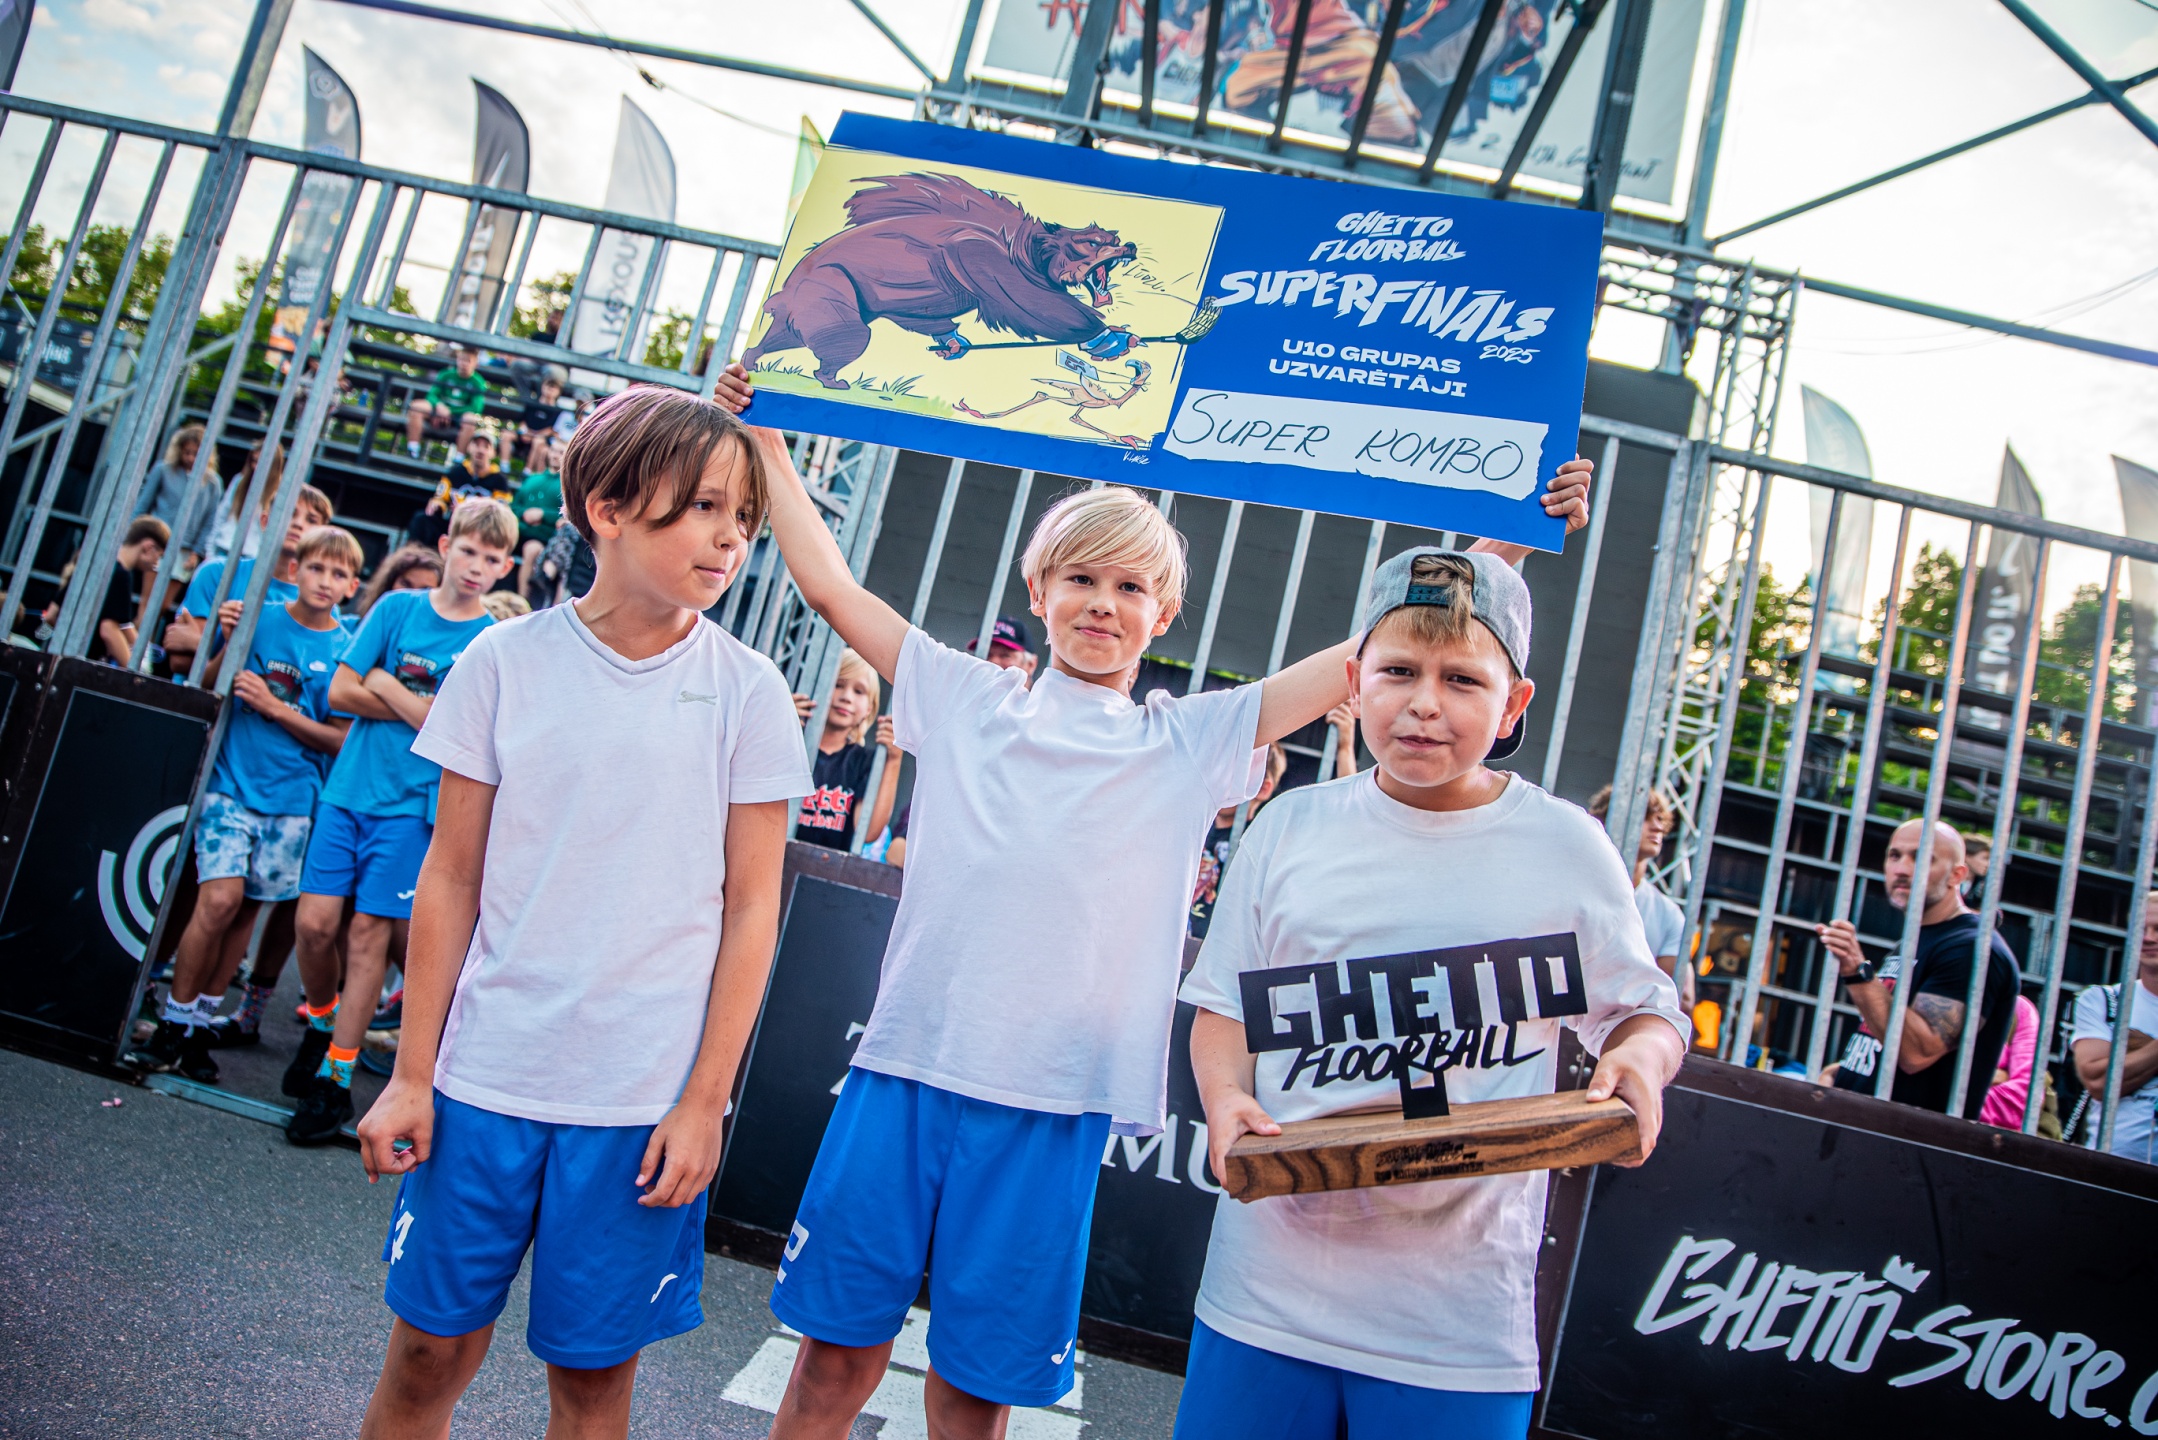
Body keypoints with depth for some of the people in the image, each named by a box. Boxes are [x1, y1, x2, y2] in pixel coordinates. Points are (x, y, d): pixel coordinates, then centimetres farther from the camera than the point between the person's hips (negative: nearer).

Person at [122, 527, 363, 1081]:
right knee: (220, 898, -14)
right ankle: (174, 1023, 2)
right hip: (233, 780, -1)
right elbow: (206, 687, 9)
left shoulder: (345, 653, 0)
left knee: (246, 908, 7)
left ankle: (202, 1023, 23)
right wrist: (225, 646, -9)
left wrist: (275, 708, -11)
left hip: (291, 796, 1)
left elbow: (342, 740, -2)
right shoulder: (259, 618, 0)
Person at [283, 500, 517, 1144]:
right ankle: (320, 1021, 28)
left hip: (411, 802, -2)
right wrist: (430, 711, -10)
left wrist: (390, 689, -11)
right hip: (349, 787, 2)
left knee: (369, 931, -2)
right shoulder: (397, 607, 5)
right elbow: (341, 691, -2)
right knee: (315, 922, -1)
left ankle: (336, 1079, 8)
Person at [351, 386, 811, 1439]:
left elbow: (751, 907, -2)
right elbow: (451, 878, 3)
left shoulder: (747, 690, -4)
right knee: (428, 1350, 12)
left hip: (642, 1102, -1)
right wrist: (411, 1074, 4)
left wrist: (705, 1099, -4)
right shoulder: (507, 660, -1)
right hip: (485, 1078, 1)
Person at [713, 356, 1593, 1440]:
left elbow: (1379, 656, 1)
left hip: (1052, 1103, -1)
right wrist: (768, 445, 11)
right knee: (835, 1352, 10)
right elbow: (831, 587, 10)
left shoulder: (1190, 741, 5)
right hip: (906, 1064, 1)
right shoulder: (967, 700, 8)